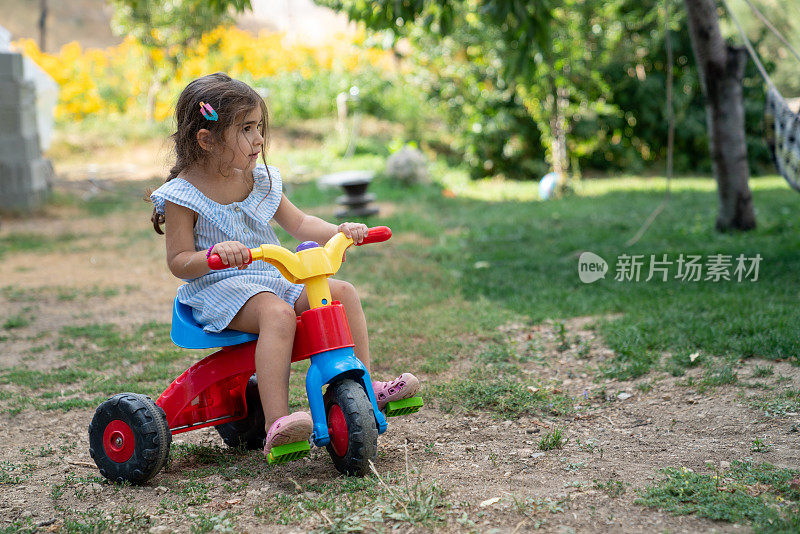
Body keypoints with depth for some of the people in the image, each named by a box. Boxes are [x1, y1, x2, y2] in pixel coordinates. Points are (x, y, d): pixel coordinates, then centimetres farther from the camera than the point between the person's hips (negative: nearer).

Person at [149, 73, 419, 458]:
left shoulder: (261, 179, 9)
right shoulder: (183, 195, -9)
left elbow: (298, 223, 18)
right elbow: (179, 263, -10)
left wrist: (338, 231, 1)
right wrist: (215, 255, -30)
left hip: (271, 279, 7)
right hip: (219, 289, -7)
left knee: (343, 292, -6)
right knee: (277, 313, -37)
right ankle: (276, 424, -45)